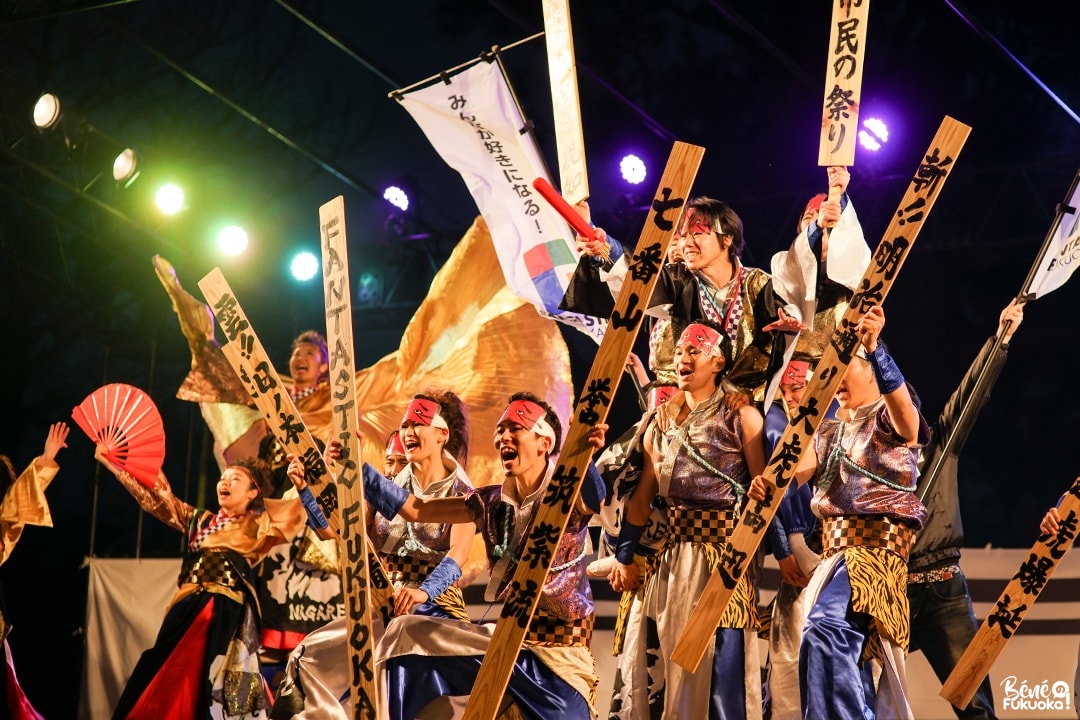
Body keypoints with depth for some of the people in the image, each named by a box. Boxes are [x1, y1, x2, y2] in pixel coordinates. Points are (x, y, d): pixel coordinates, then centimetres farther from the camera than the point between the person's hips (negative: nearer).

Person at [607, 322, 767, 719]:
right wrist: (624, 556, 8)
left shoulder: (741, 417, -1)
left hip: (723, 551, -5)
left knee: (719, 664, -6)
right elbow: (642, 496, 12)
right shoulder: (662, 421, 13)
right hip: (670, 555, 5)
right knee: (656, 660, 6)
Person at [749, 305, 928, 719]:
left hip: (879, 543, -8)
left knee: (824, 629, -29)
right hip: (835, 547, 8)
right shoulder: (829, 432, 21)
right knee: (844, 649, 9)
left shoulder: (891, 419, 0)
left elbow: (903, 405, -26)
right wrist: (768, 484, -18)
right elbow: (798, 472, 6)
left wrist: (873, 348, -42)